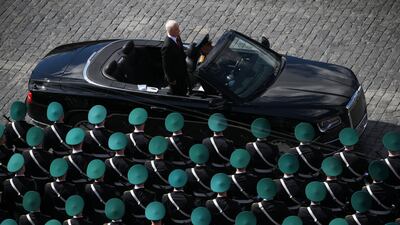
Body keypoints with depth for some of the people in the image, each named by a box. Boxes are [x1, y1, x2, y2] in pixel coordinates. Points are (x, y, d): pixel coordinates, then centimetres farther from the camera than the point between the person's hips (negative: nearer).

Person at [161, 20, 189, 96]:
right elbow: (166, 66, -25)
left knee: (184, 92, 27)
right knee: (177, 95, 15)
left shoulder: (177, 37, -11)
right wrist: (171, 79, -17)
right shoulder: (167, 47, -35)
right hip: (175, 76, -8)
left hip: (182, 72, 8)